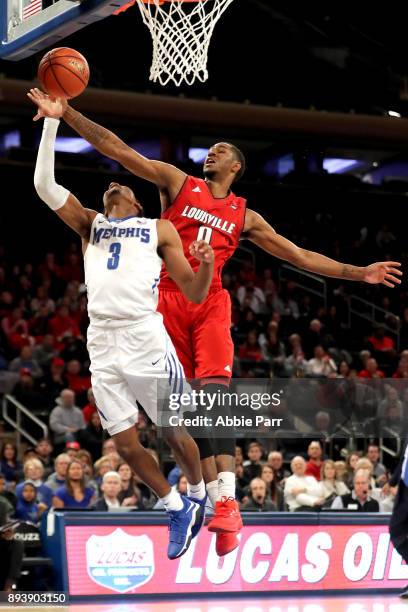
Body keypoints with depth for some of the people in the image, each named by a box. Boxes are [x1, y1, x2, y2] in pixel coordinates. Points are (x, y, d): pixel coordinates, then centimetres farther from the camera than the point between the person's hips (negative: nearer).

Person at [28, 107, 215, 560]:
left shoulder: (159, 229, 12)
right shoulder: (89, 224, 19)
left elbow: (195, 294, 8)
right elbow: (44, 184, 6)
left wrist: (206, 265, -14)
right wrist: (52, 118, 2)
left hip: (145, 339, -3)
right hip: (102, 344, 3)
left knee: (174, 433, 5)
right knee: (126, 445, 4)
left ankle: (199, 497, 32)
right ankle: (176, 510, 24)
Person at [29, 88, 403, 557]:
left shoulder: (245, 216, 16)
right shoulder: (178, 183, 12)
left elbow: (299, 256, 19)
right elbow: (116, 148, 3)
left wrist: (358, 273, 13)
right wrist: (65, 114, -6)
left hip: (211, 302, 0)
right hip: (170, 299, 0)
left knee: (214, 391, -20)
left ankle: (227, 500, -27)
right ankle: (216, 498, 1)